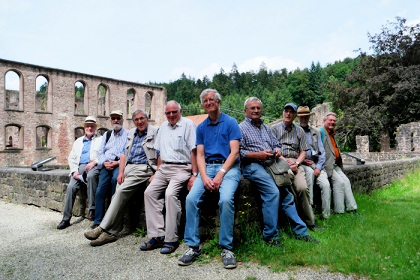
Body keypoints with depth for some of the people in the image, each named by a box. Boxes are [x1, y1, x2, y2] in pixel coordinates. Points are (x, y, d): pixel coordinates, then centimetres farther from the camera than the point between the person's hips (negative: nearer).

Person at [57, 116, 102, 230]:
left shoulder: (100, 140, 14)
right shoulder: (78, 141, 27)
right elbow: (71, 158, 20)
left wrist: (94, 162, -16)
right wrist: (74, 171, 2)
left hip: (93, 166, -4)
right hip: (79, 167, 4)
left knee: (91, 176, -38)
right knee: (71, 187, -19)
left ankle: (92, 208, -29)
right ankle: (66, 219, -9)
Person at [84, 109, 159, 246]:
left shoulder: (155, 132, 0)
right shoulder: (131, 133, 21)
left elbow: (161, 156, -7)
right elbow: (124, 153, 17)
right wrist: (121, 172, 3)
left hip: (143, 169, -6)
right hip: (128, 168, 7)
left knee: (121, 191, -21)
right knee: (118, 195, -10)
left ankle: (103, 228, -16)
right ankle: (112, 232, -7)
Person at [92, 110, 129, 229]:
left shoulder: (128, 134, 7)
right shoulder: (107, 134, 24)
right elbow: (100, 152, 18)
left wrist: (118, 163, -15)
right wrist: (104, 162, -3)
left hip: (119, 164, -4)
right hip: (106, 164, 4)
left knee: (115, 178, -34)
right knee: (100, 190, -15)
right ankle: (98, 221, -7)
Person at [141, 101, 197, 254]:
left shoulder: (188, 124, -1)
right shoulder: (164, 126, 21)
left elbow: (194, 151, -8)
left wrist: (194, 175, -15)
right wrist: (157, 173, 17)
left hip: (181, 168, -7)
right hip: (164, 168, 7)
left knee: (170, 194, -27)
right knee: (149, 192, -11)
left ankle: (171, 239, -17)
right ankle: (157, 236, -9)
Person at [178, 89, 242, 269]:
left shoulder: (230, 122, 4)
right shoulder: (201, 128, 16)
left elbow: (234, 152, -5)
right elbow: (200, 155, 9)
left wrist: (220, 175, -16)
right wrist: (204, 176, -10)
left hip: (228, 167, -3)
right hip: (207, 167, 4)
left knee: (226, 199, -30)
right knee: (191, 199, -20)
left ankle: (227, 248, -15)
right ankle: (193, 246, -9)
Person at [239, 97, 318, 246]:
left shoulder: (266, 127, 25)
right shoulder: (241, 128, 3)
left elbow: (276, 144, 25)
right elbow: (239, 152, -7)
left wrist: (277, 151, 1)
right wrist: (258, 154, -18)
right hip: (252, 166, -7)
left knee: (287, 192, -5)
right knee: (273, 191, -26)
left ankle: (300, 231, 6)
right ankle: (270, 236, -15)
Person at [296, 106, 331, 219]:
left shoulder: (316, 132, 20)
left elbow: (322, 151, 12)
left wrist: (318, 167, -4)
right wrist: (301, 160, -12)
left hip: (316, 164, 3)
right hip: (301, 164, -3)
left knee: (326, 184, -22)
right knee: (309, 171, -36)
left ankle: (326, 216, -12)